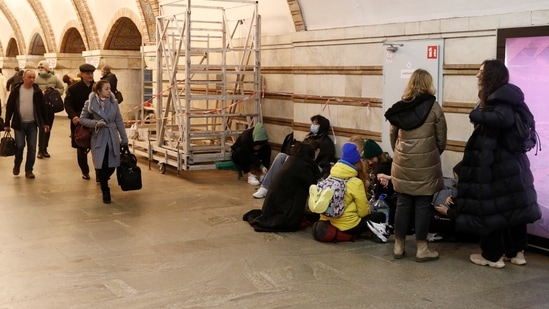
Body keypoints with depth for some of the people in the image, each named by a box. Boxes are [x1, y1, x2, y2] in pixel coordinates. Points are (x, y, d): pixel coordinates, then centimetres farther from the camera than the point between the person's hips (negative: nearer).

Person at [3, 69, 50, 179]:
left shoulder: (37, 91, 0)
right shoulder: (16, 90, -3)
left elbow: (42, 107, 6)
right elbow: (9, 107, 0)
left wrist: (46, 122, 5)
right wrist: (7, 123, -2)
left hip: (32, 124, 1)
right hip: (19, 124, -1)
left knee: (32, 147, 1)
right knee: (19, 146, -1)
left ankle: (29, 170, 11)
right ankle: (17, 165, 24)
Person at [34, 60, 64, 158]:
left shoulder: (54, 78, 3)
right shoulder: (36, 79, -7)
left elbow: (61, 89, 10)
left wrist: (55, 91, -9)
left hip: (51, 106, 4)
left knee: (48, 128, 12)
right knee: (42, 128, -9)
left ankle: (45, 149, 24)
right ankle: (41, 150, -2)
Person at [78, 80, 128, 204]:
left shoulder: (114, 103, 2)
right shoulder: (90, 104, -6)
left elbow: (119, 121, 6)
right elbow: (82, 119, 0)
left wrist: (124, 139, 6)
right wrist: (95, 123, -16)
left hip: (113, 138, 3)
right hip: (98, 138, -3)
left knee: (112, 165, 2)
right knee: (101, 166, -2)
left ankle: (103, 180, 36)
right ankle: (105, 191, 15)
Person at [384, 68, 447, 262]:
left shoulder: (399, 107, 2)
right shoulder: (433, 107, -7)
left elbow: (392, 135, 9)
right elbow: (441, 140, 0)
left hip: (402, 164, 3)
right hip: (425, 165, -3)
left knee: (403, 204, 11)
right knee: (423, 205, 4)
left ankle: (398, 246, 18)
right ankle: (421, 249, 10)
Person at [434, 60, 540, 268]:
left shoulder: (502, 98, -14)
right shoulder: (500, 97, 15)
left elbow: (504, 119, -31)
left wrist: (476, 115, -20)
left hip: (497, 163, -10)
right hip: (508, 160, 10)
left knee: (492, 206, -1)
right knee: (511, 204, 13)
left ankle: (493, 255, 8)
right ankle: (516, 252, 21)